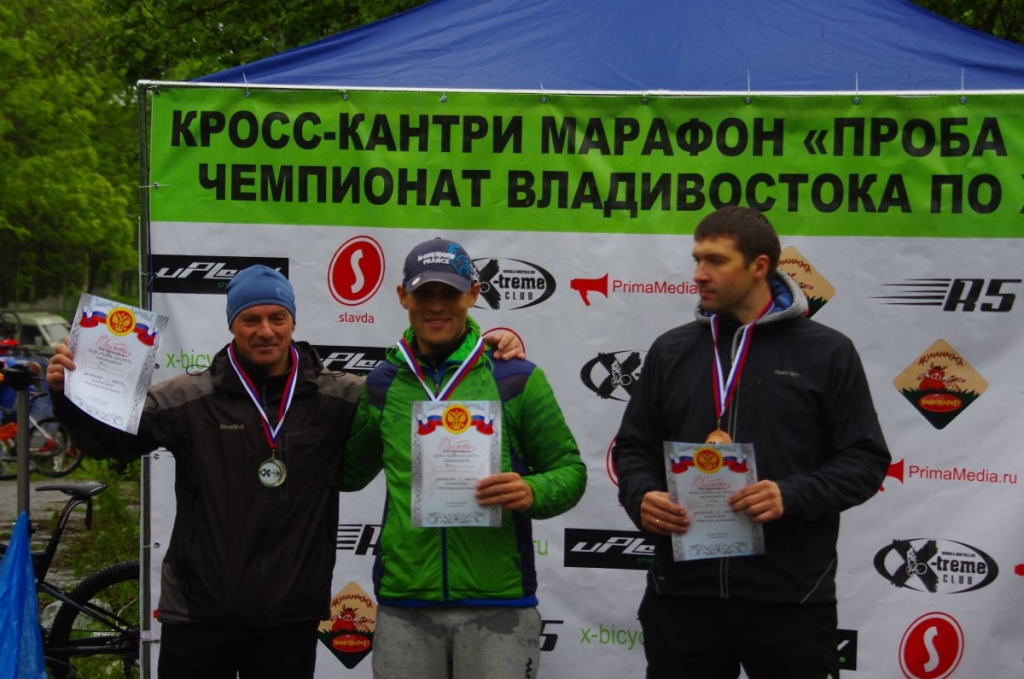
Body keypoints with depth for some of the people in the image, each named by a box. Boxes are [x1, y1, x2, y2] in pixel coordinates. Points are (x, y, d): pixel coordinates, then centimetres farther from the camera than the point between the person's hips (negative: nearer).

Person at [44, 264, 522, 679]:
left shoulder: (337, 400, 3)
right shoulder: (190, 399, -2)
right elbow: (109, 437, 1)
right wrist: (69, 394, -16)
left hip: (291, 618, 2)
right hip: (198, 615, -1)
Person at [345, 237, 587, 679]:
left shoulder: (517, 379, 1)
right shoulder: (382, 384, 8)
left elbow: (569, 470, 2)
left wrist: (531, 492, -18)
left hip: (497, 605, -2)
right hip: (403, 605, 2)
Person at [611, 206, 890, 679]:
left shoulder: (826, 353, 1)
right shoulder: (671, 351, 11)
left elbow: (864, 459, -1)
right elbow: (633, 448, 16)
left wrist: (793, 496, -18)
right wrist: (641, 496, -6)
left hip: (789, 599, -3)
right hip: (682, 593, 3)